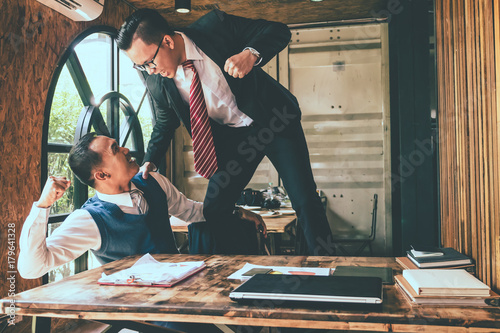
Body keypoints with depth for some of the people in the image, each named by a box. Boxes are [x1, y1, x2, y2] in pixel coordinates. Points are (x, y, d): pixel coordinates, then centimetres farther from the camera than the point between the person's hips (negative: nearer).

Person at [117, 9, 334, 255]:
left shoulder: (215, 26, -19)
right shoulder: (157, 85, -9)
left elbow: (279, 30, -14)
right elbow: (165, 123, 12)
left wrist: (251, 53, -34)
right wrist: (150, 160, -1)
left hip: (274, 120, -2)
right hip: (231, 138, 3)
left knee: (305, 200, -8)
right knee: (213, 212, -3)